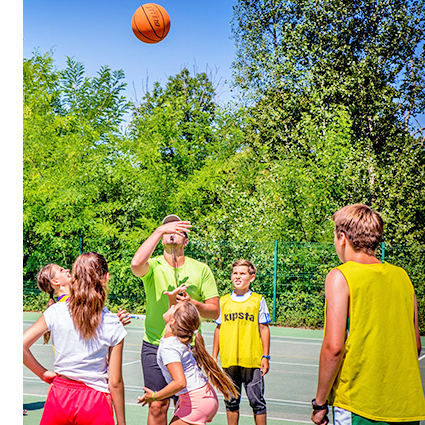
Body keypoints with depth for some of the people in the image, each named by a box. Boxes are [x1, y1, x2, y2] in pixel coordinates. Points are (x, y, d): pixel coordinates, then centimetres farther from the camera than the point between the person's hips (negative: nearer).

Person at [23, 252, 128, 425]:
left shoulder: (56, 312, -7)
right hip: (95, 403, -1)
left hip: (59, 396, 2)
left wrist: (43, 373, 6)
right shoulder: (114, 326, -9)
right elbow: (115, 382, -6)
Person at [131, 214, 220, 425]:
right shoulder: (153, 266, 0)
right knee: (158, 406, 0)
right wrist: (159, 231, -23)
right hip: (155, 346, -1)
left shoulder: (201, 269, 4)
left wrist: (192, 303, -17)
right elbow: (136, 264, -26)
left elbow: (214, 311, 3)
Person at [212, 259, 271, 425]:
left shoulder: (258, 300, 1)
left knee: (257, 402, 1)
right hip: (228, 361, 3)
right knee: (231, 402, 10)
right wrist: (214, 356, 12)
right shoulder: (223, 301, 8)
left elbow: (264, 328, 2)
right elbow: (219, 329, 13)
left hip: (252, 361, -2)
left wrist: (265, 356, -2)